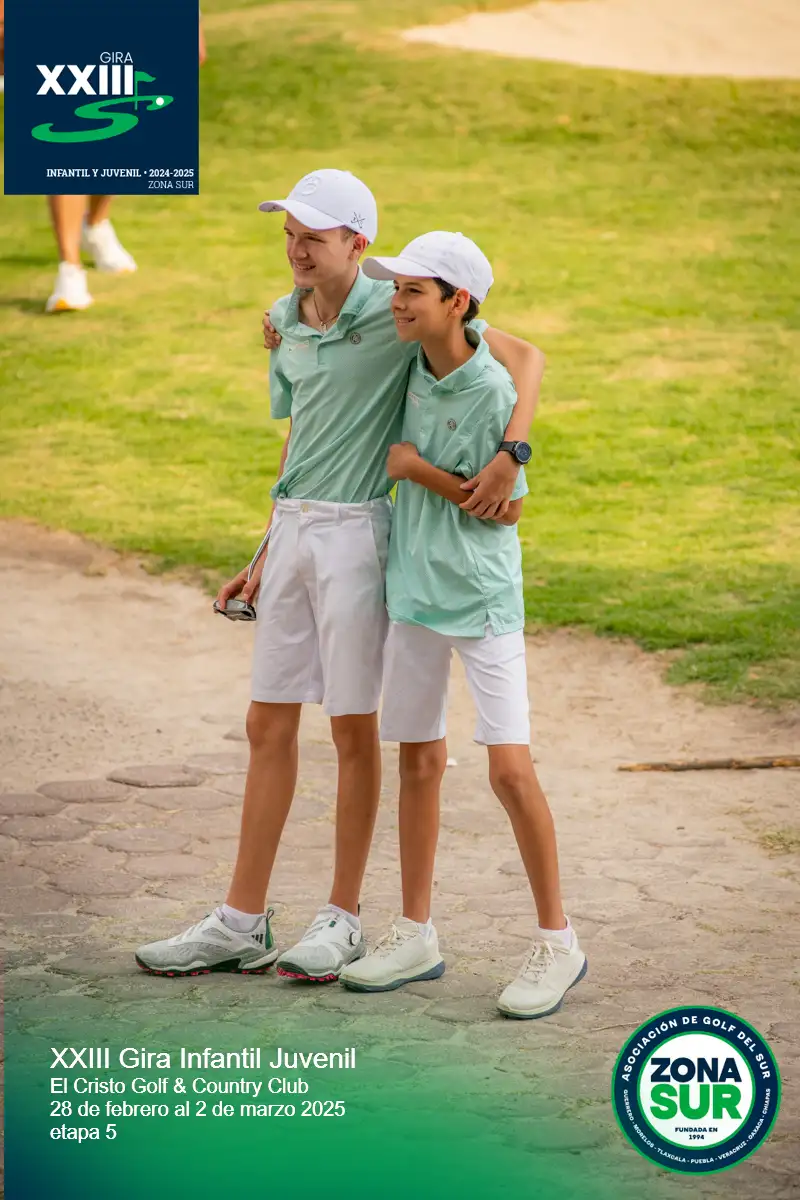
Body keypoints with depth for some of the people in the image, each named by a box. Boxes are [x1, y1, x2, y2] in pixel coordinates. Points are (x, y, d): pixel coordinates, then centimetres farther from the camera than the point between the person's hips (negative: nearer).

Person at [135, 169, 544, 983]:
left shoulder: (398, 313, -12)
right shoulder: (284, 322, 9)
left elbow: (524, 355, -13)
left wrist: (510, 455, -28)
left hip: (358, 532, -7)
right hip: (292, 530, 7)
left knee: (352, 730, 2)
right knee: (268, 726, 9)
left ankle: (342, 918, 15)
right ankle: (241, 923, 16)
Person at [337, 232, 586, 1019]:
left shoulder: (492, 391, -17)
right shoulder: (415, 368, 2)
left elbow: (505, 507, -13)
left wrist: (416, 469, -12)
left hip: (481, 598, -7)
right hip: (413, 590, 7)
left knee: (509, 768, -9)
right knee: (418, 759, 12)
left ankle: (557, 941, 5)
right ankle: (415, 935, 23)